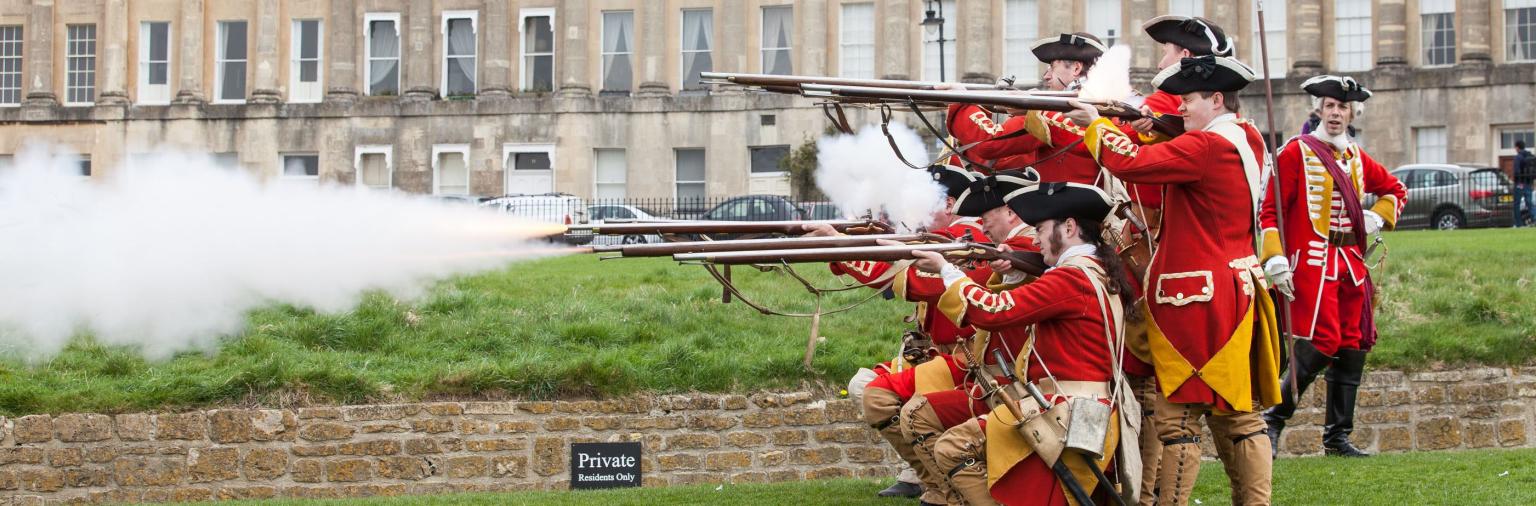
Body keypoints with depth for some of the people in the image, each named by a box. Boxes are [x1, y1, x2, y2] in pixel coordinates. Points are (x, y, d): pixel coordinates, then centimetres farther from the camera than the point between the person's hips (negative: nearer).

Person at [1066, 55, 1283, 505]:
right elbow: (1170, 155, 22)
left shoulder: (1205, 146, -17)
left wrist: (1097, 125, -8)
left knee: (1177, 415, -5)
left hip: (1197, 299, -9)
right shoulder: (1246, 140, 10)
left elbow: (1131, 163, -22)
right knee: (1239, 413, 12)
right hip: (1236, 294, 9)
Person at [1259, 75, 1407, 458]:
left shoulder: (1357, 158, 16)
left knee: (1353, 347, 6)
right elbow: (1271, 209, -7)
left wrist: (1377, 217, 11)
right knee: (1320, 344, -16)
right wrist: (1275, 259, -17)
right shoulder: (1297, 152, -3)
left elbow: (1396, 190, 31)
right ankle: (1274, 419, -3)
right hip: (1312, 261, -7)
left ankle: (1338, 437, 14)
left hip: (1351, 264, 7)